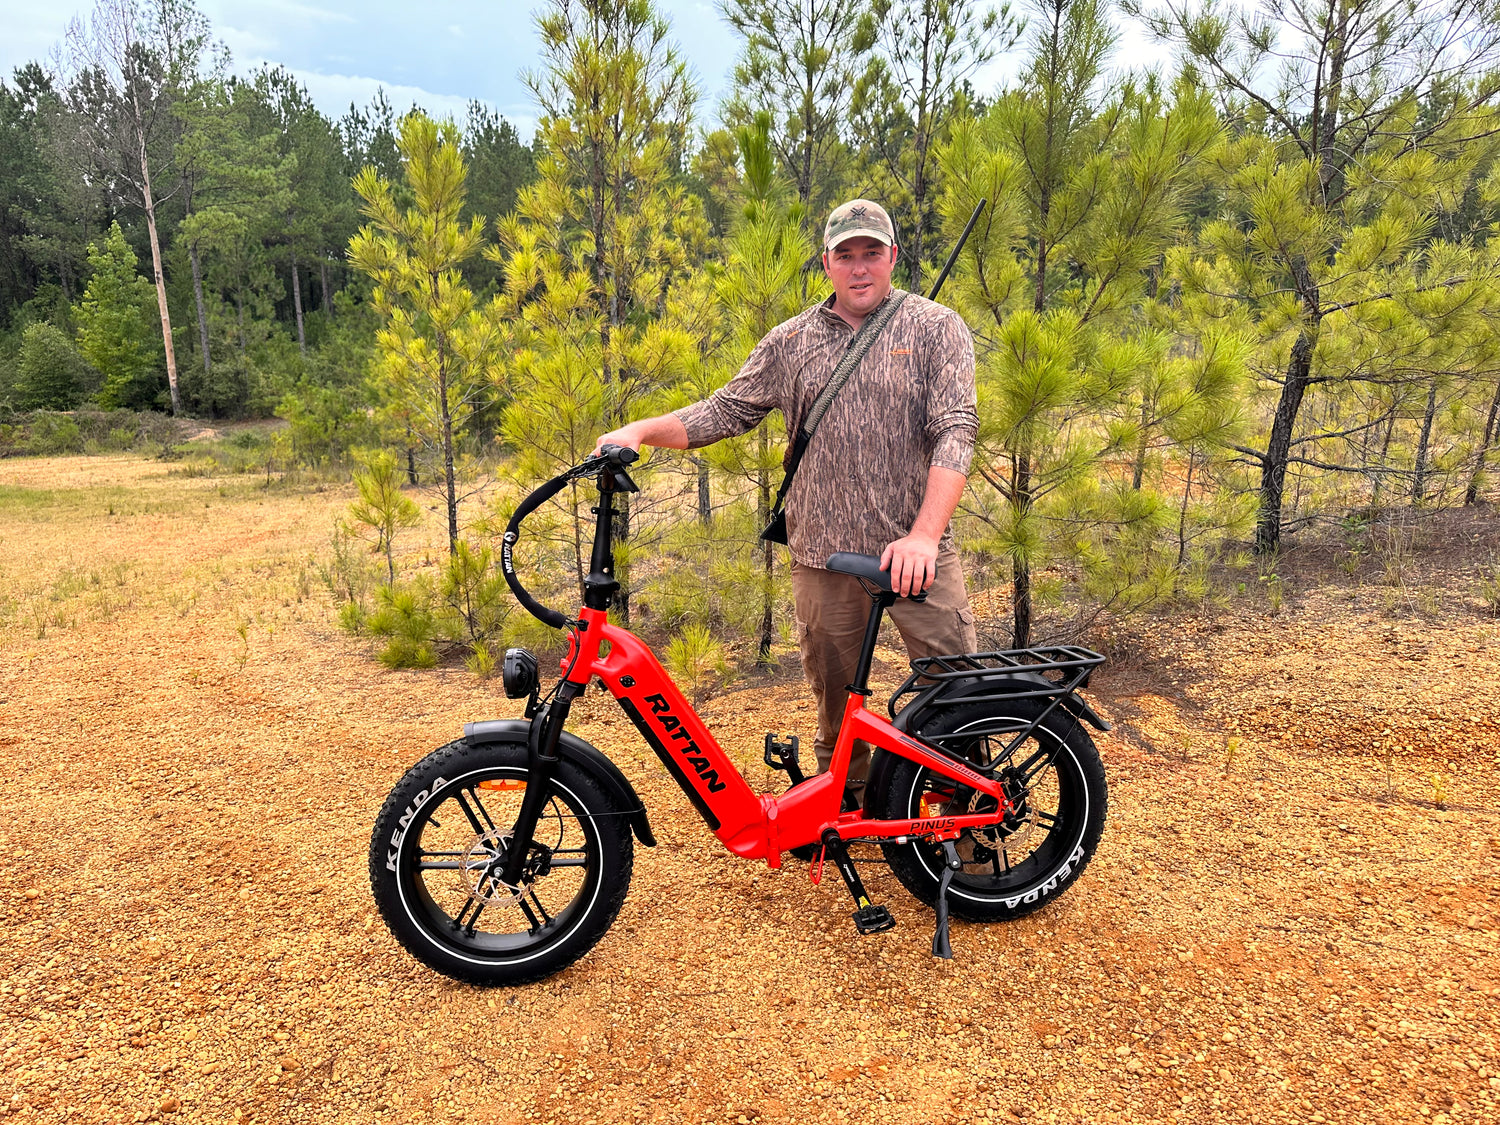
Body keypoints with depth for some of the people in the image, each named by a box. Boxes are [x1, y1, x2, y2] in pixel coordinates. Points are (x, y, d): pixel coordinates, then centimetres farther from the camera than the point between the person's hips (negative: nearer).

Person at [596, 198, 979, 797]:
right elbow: (727, 410, 11)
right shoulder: (790, 342, 10)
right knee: (836, 699, 13)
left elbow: (954, 430, -10)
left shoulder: (936, 327, 1)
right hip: (824, 553, 2)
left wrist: (923, 535, -23)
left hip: (916, 551, -2)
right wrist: (641, 430, -5)